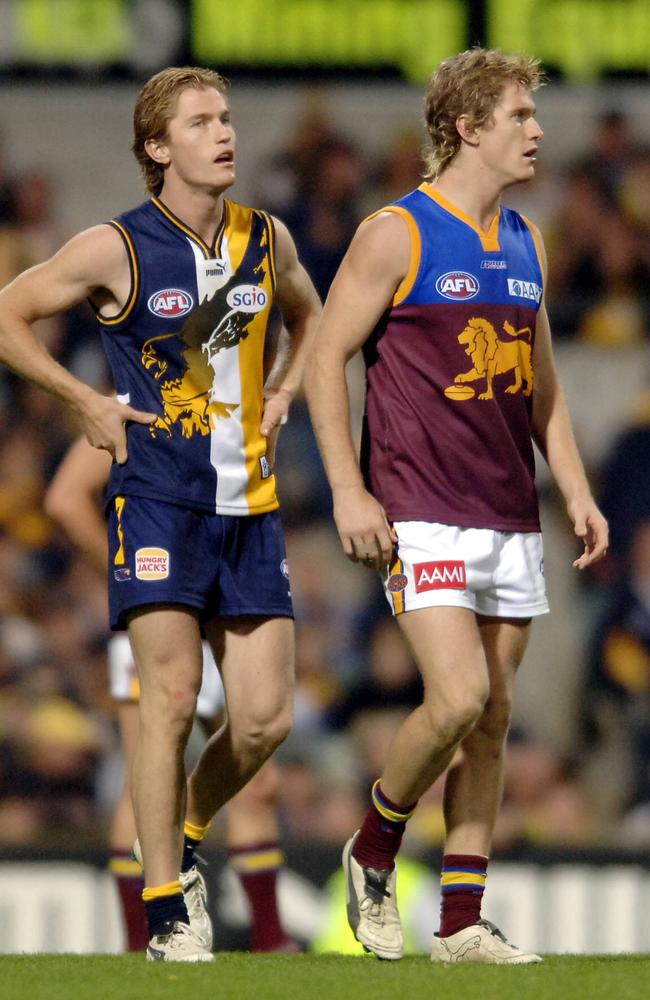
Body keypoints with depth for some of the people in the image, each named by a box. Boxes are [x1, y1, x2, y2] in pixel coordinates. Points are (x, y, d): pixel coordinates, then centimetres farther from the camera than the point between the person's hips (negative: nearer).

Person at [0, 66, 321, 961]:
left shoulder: (266, 241, 8)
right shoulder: (117, 250, -7)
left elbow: (309, 316, 29)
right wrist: (87, 403, -3)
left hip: (250, 505, 5)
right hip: (157, 496, -5)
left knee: (265, 719, -1)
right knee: (172, 699, -12)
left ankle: (183, 836, 26)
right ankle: (165, 914, -5)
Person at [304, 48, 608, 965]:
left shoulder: (524, 243, 14)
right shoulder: (396, 235, -6)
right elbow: (325, 359, -6)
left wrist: (577, 492, 14)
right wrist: (348, 490, -13)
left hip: (510, 515, 7)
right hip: (423, 512, -7)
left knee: (492, 718, 4)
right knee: (458, 698, -18)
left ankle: (462, 921, 8)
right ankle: (374, 854, 6)